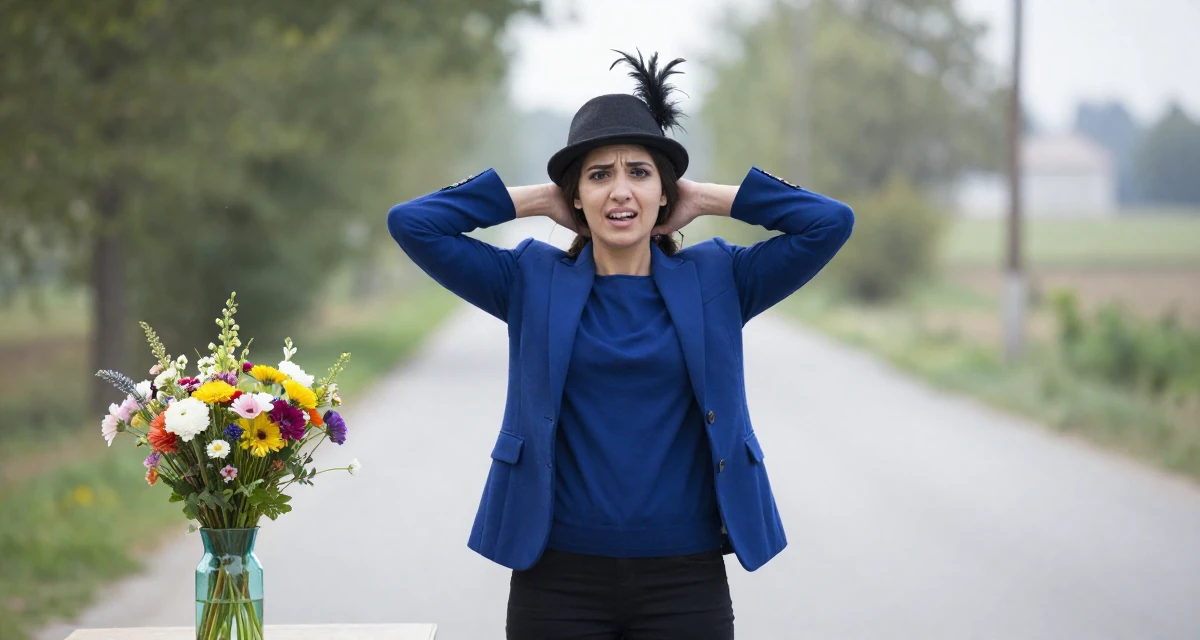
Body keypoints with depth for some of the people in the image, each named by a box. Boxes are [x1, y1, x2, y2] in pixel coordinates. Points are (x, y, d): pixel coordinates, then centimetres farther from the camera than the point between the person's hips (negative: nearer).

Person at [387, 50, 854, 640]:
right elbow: (411, 223, -1)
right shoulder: (534, 285, 5)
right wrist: (535, 200, 4)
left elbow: (830, 222, -1)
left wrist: (709, 199, 4)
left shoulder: (716, 283, 6)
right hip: (559, 577, 0)